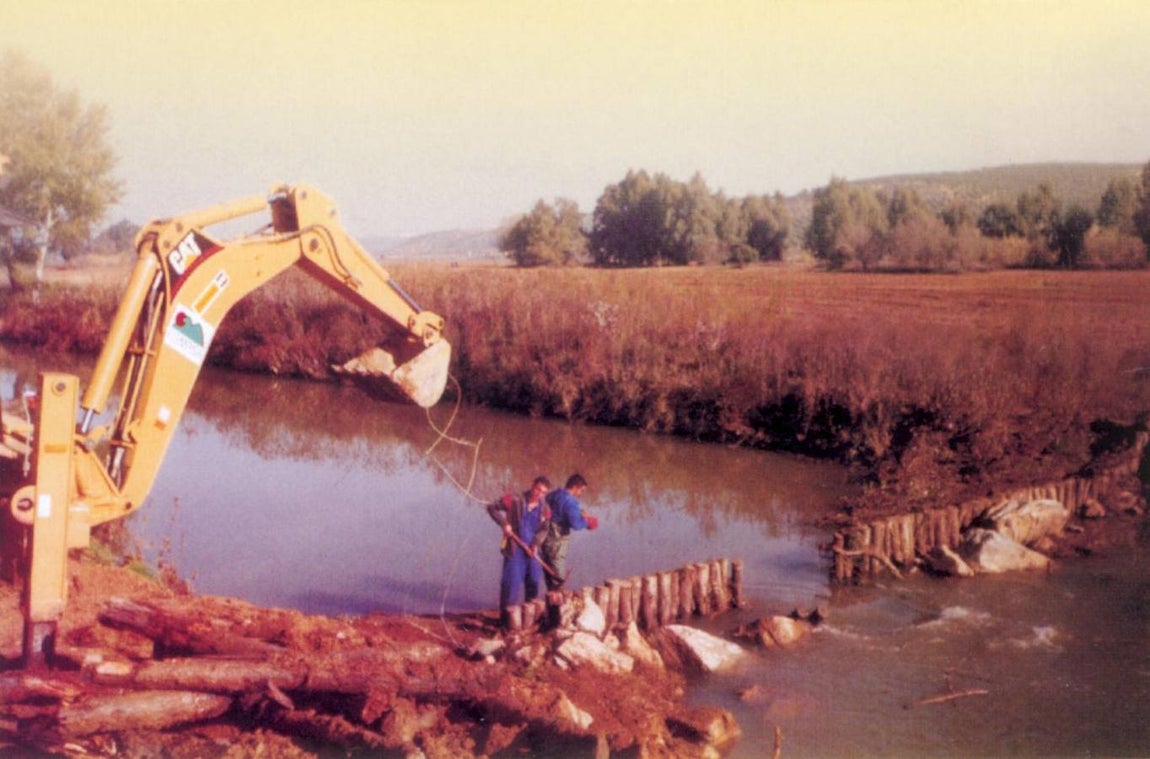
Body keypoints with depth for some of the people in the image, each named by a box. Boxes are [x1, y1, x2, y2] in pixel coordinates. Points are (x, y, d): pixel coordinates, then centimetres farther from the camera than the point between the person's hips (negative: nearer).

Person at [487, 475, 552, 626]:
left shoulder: (544, 509, 2)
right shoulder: (514, 501, -10)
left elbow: (543, 529, 3)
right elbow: (492, 508, -6)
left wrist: (536, 545, -13)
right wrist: (504, 523, -17)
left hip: (531, 550, 5)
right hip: (514, 549, -5)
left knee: (535, 582, 10)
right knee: (511, 582, -6)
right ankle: (506, 616, 3)